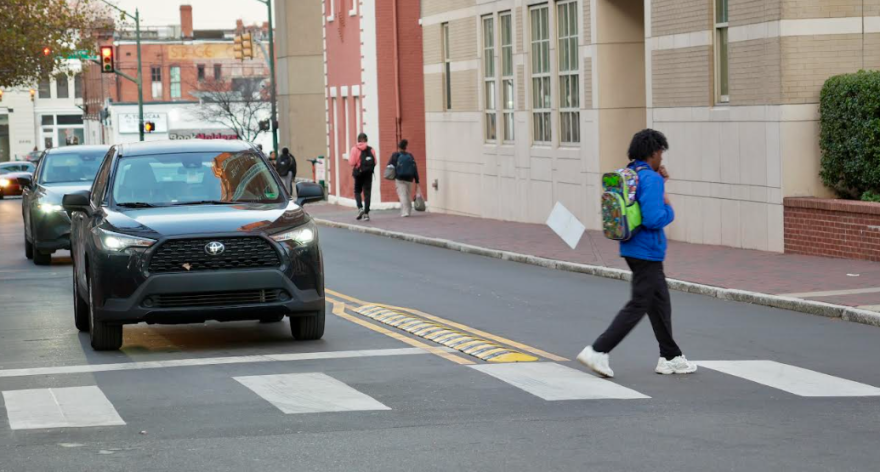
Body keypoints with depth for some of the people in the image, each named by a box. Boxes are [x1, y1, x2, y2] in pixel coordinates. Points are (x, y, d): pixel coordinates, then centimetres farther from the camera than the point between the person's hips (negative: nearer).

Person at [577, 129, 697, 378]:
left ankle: (671, 357, 23)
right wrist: (669, 210, -8)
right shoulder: (650, 179, -20)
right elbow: (653, 219, -28)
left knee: (660, 302, 17)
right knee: (638, 306, -3)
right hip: (647, 252, -10)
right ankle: (598, 351, -7)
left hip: (633, 249, 10)